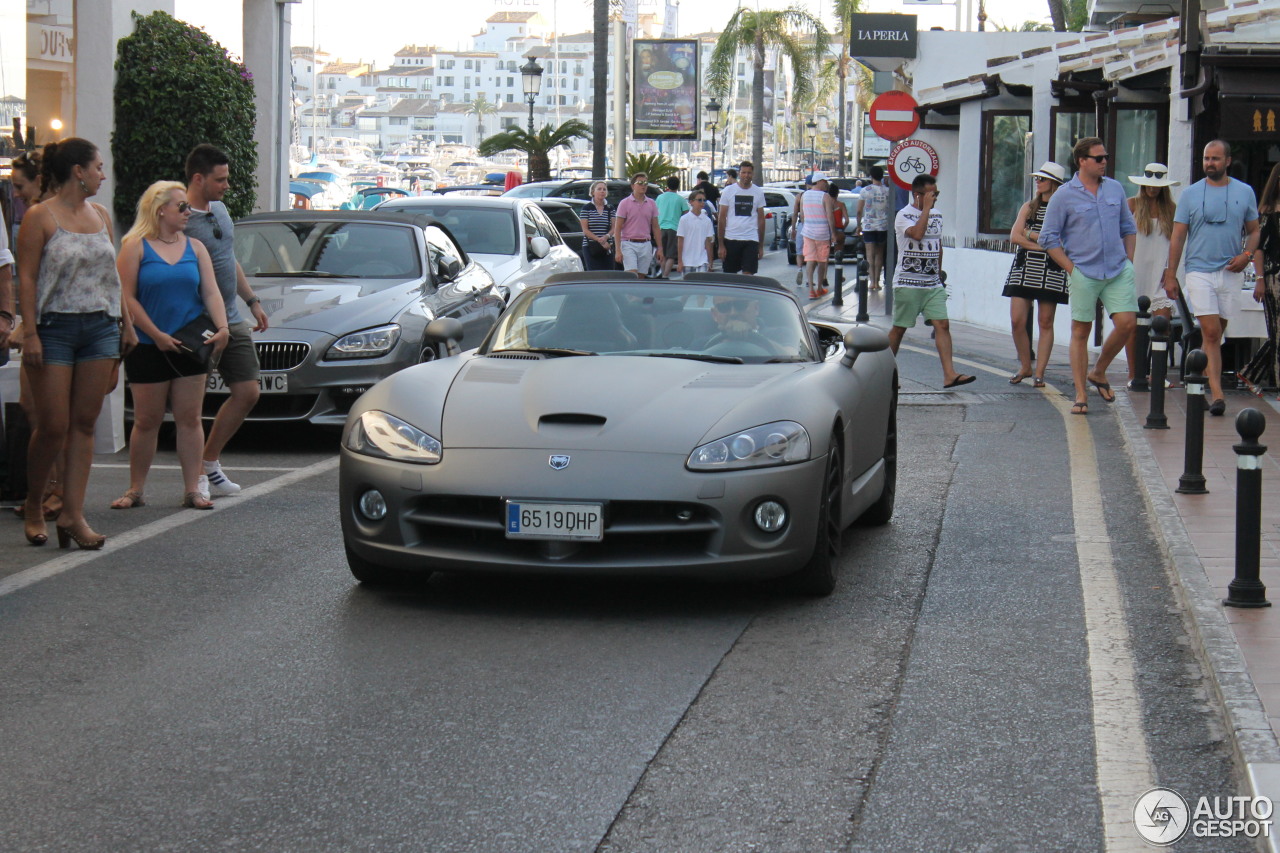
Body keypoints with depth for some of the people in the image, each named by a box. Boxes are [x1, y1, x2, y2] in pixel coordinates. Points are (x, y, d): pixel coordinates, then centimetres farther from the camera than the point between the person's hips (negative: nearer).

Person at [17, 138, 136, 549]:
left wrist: (126, 323, 16)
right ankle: (32, 506, 16)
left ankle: (73, 515, 2)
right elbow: (27, 278, -8)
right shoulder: (40, 217, -5)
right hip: (55, 327, -6)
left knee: (85, 424, 1)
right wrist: (30, 334, -15)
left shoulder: (101, 215, 13)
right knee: (53, 426, -4)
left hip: (100, 328, 6)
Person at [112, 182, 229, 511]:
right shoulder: (136, 246, -3)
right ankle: (135, 490, 11)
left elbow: (211, 292, 4)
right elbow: (127, 297, -8)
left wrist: (222, 327, -14)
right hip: (148, 347, -3)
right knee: (147, 421, 2)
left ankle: (192, 489, 5)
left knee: (189, 419, 2)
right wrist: (157, 335, -14)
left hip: (190, 346, 3)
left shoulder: (195, 248, 10)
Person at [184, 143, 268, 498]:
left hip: (232, 321, 9)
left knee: (248, 392, 7)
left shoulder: (220, 209, 13)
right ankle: (197, 474, 9)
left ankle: (210, 462, 19)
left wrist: (252, 301, 21)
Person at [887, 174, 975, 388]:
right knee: (899, 328, 3)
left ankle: (949, 374, -16)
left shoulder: (937, 215, 13)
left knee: (942, 325, -8)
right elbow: (917, 234, -27)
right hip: (907, 283, -5)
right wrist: (926, 208, -19)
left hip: (933, 284, 5)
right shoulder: (904, 216, -7)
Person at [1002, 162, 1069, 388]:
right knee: (1017, 320, -4)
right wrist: (1042, 244, -8)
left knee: (1045, 322, -1)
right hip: (1023, 269, 4)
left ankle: (1039, 373, 4)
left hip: (1051, 272, -4)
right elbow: (1014, 237, 3)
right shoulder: (1029, 207, 14)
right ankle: (1025, 367, 13)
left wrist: (1030, 234, -6)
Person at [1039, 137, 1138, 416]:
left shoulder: (1115, 189, 11)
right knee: (1080, 332, 0)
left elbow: (1128, 228, 20)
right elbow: (1048, 238, -1)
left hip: (1118, 272, 4)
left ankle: (1098, 372, 16)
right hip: (1084, 274, -4)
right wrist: (1071, 269, -7)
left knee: (1127, 323, -7)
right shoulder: (1064, 196, -3)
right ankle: (1080, 395, 6)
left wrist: (1128, 261, 9)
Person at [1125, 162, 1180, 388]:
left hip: (1159, 273, 2)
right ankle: (1133, 375, 7)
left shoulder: (1170, 208, 9)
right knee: (1133, 324, -1)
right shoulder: (1133, 205, 4)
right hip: (1135, 272, -1)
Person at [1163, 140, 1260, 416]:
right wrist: (1170, 276, 0)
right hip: (1200, 271, -2)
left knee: (1216, 334, 7)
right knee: (1211, 331, -12)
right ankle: (1217, 394, -16)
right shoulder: (1191, 194, 4)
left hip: (1231, 272, 2)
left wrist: (1247, 255, -8)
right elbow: (1178, 236, 5)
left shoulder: (1244, 192, 7)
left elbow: (1254, 231, 13)